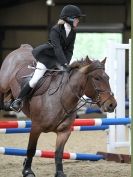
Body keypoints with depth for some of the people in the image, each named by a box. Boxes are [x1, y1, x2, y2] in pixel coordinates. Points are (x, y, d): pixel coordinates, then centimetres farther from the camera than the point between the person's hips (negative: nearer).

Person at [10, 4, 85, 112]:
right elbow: (57, 48, -34)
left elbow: (69, 50, -5)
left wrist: (66, 64, -19)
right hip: (46, 56, -6)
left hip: (61, 57, 6)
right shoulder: (55, 30, -25)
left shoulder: (73, 32, -7)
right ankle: (18, 100, 4)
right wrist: (65, 64, -42)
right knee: (35, 80, -10)